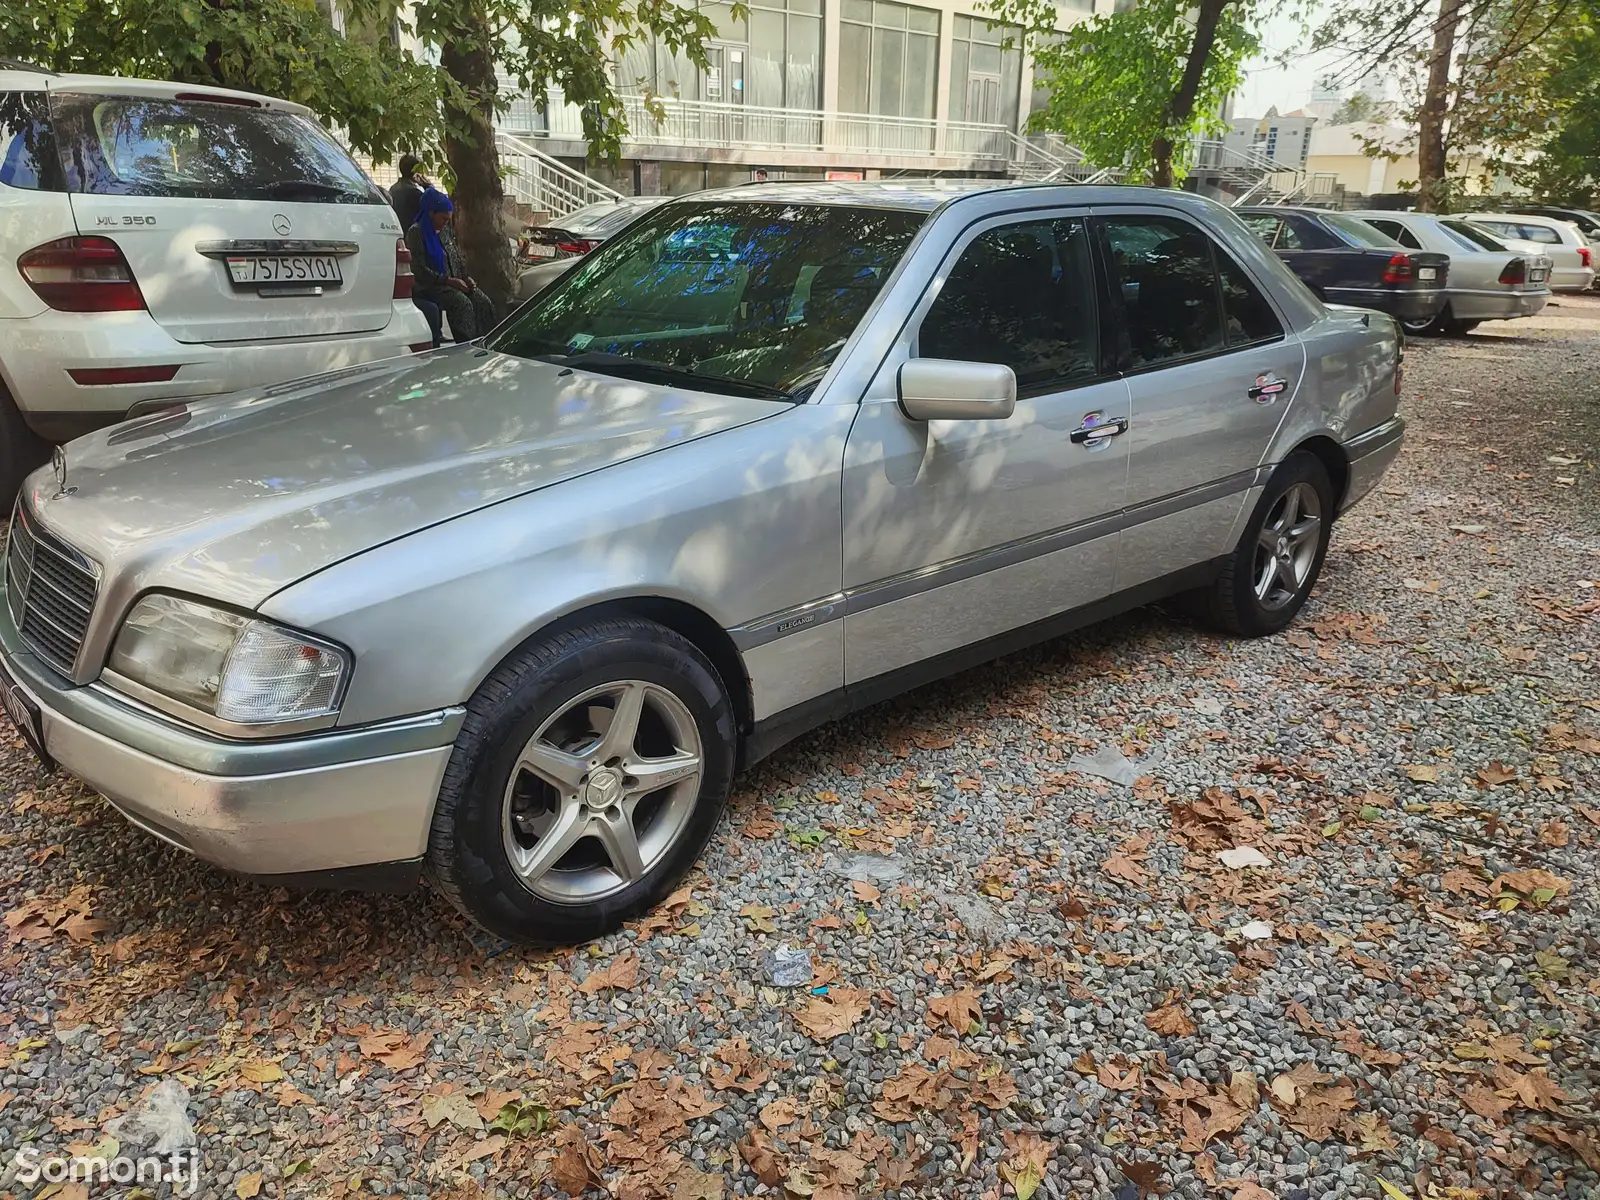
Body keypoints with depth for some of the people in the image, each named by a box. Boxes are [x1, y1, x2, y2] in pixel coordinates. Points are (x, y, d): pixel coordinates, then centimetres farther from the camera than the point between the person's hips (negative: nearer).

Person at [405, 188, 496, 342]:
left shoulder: (446, 231, 16)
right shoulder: (416, 232, -7)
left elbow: (458, 258, 23)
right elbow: (419, 270, -14)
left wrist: (466, 277, 3)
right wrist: (449, 281, -19)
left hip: (455, 282, 7)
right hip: (429, 286, -7)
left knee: (484, 302, -17)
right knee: (462, 303, -33)